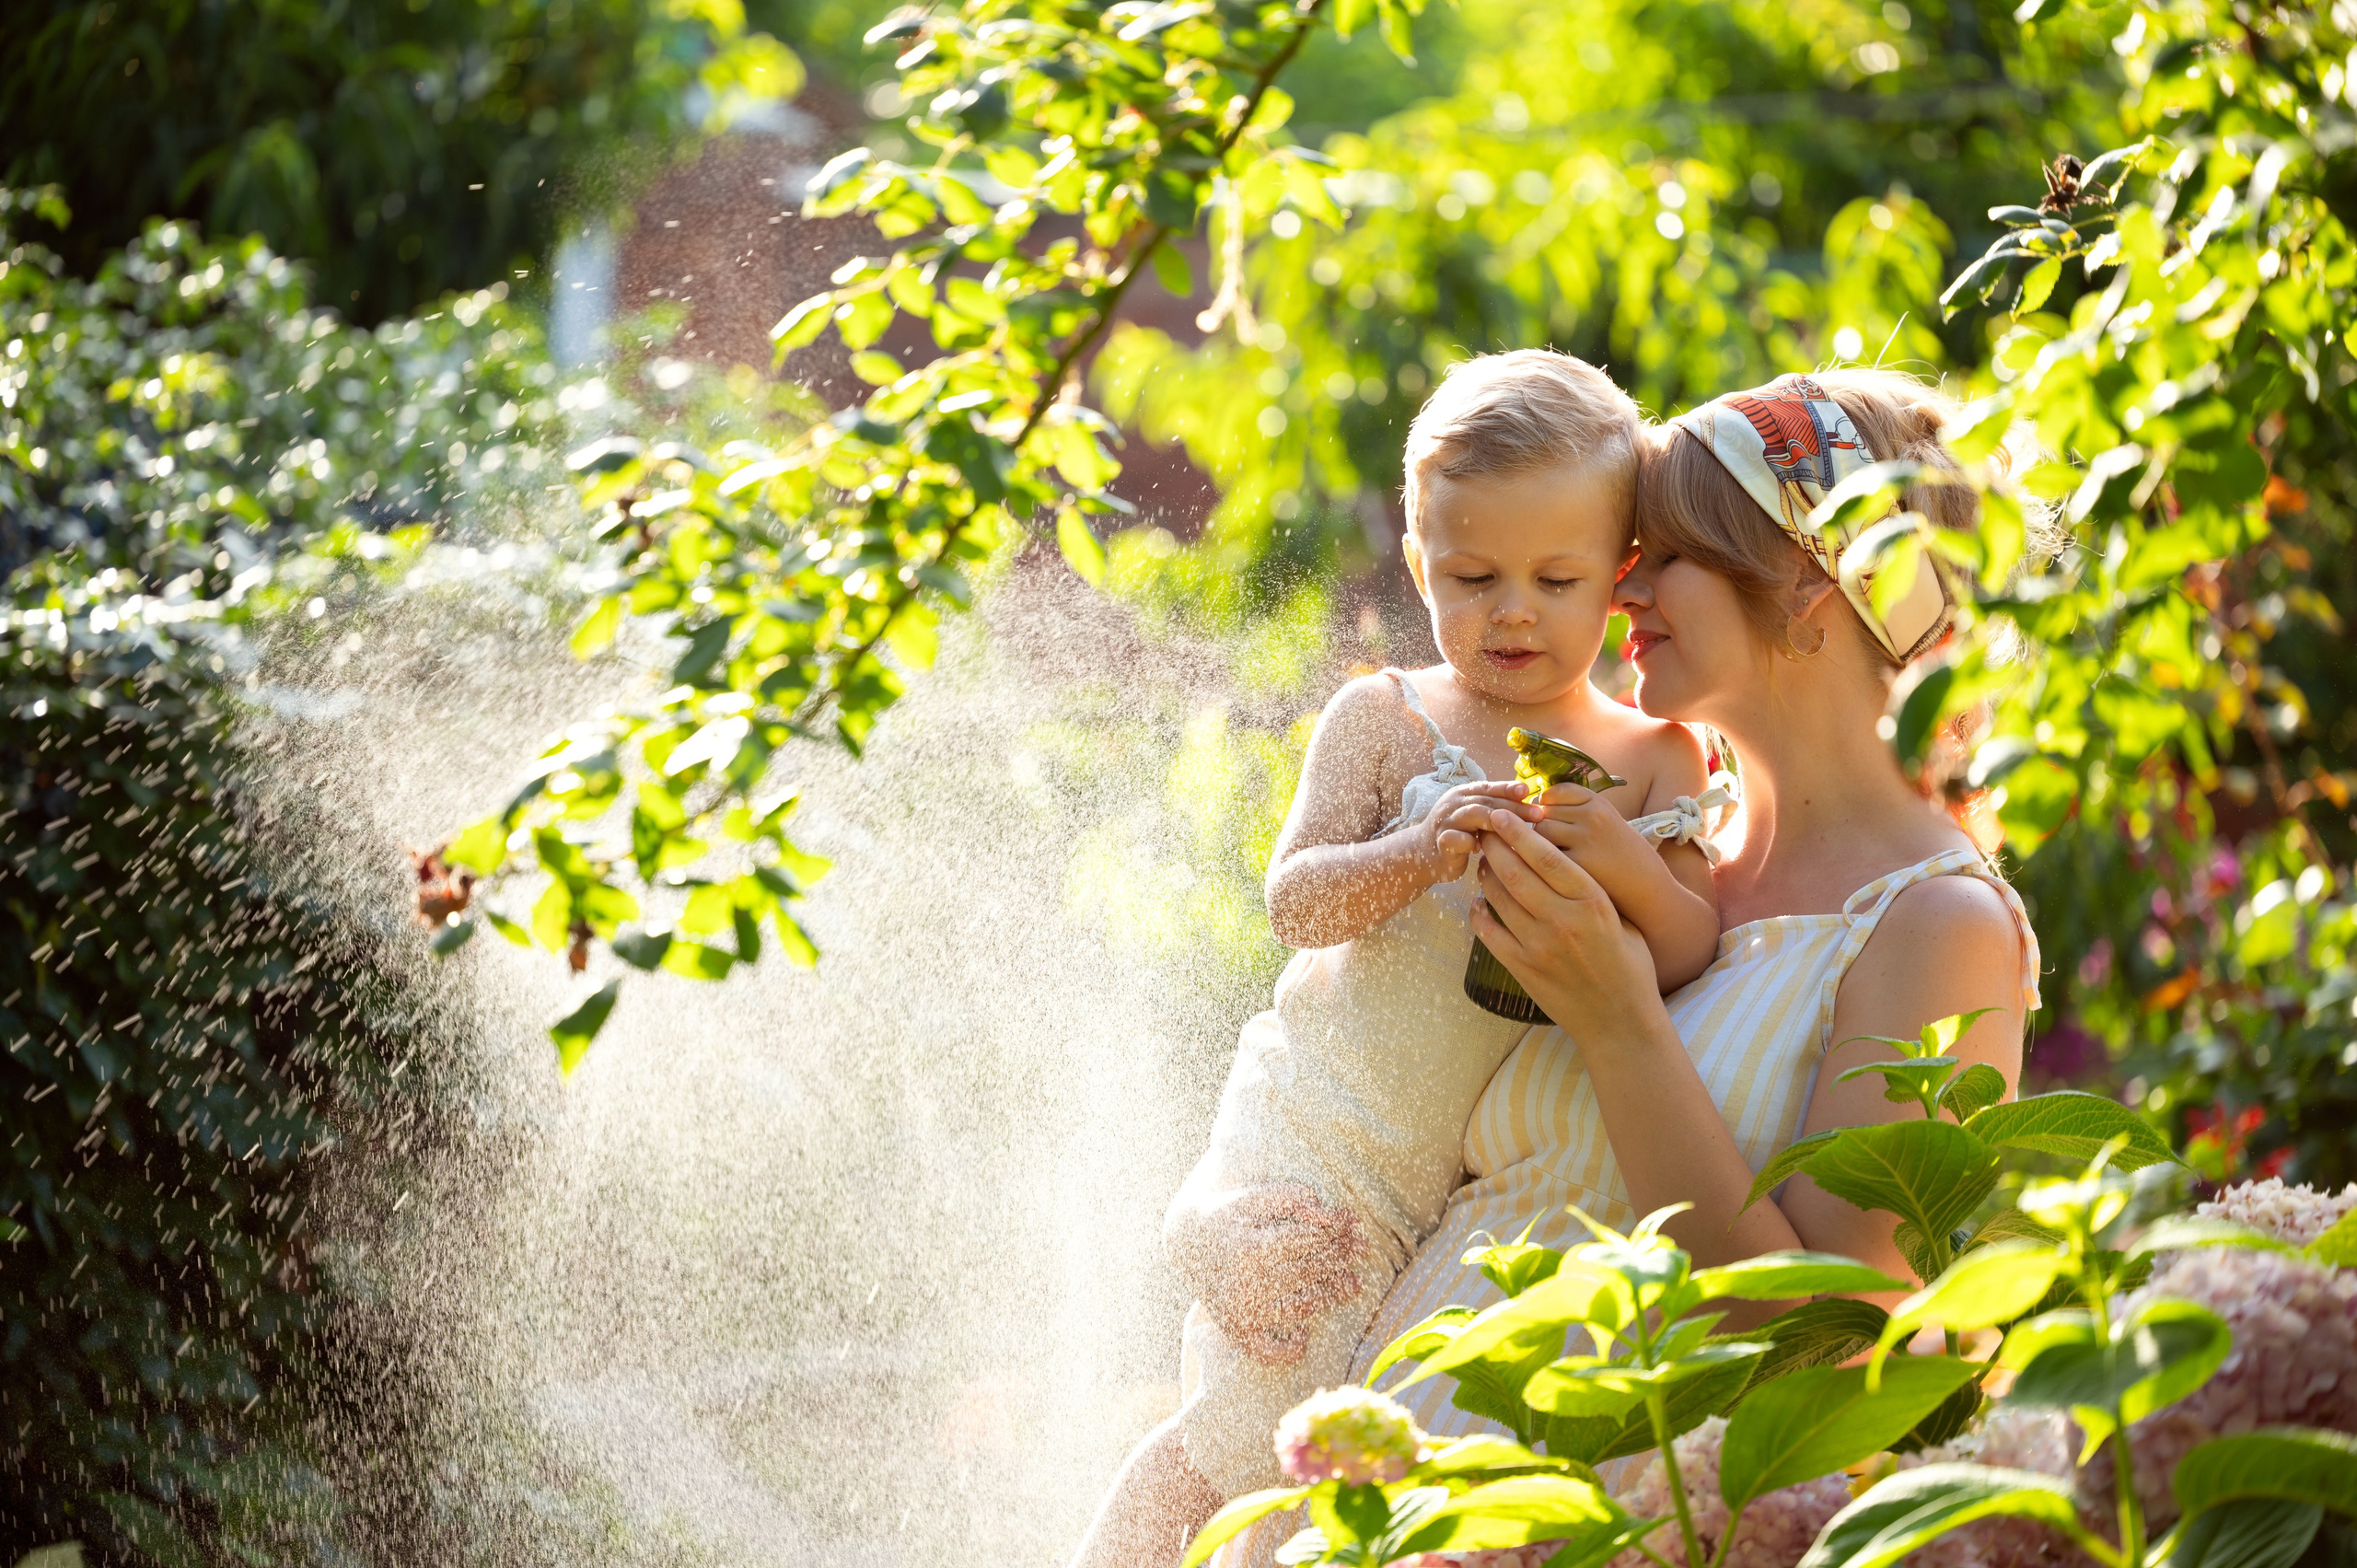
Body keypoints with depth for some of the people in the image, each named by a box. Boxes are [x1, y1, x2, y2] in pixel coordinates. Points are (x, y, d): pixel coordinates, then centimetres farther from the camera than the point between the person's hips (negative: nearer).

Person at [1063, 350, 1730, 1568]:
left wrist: (1624, 868, -27)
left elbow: (1694, 958, -6)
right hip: (1329, 1150, -3)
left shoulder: (1652, 762, 3)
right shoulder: (1384, 719, -1)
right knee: (1258, 1430, -10)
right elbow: (1295, 900, -11)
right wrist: (1422, 852, -30)